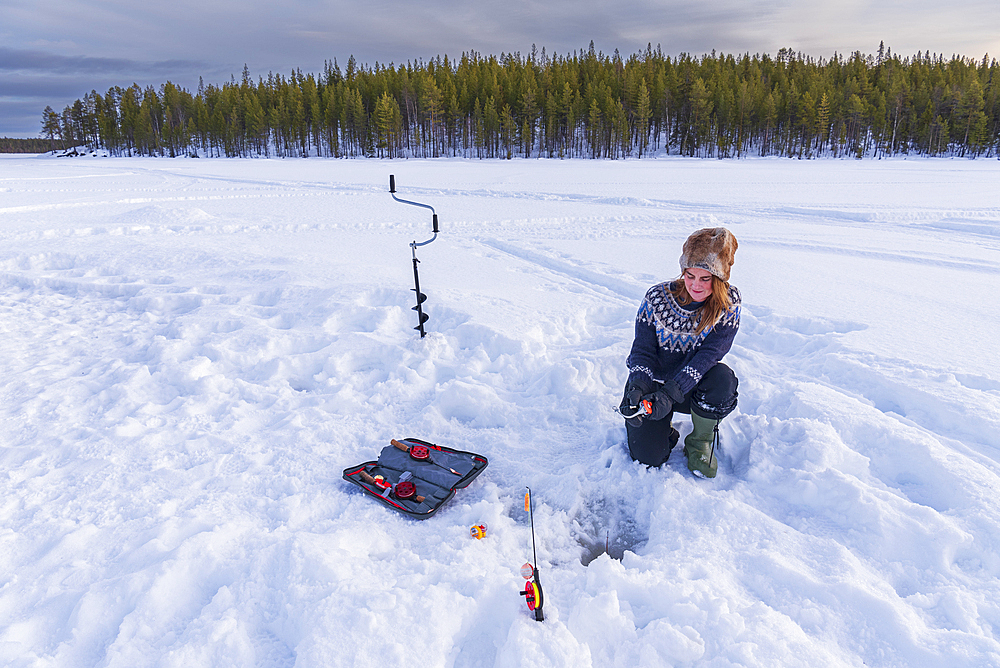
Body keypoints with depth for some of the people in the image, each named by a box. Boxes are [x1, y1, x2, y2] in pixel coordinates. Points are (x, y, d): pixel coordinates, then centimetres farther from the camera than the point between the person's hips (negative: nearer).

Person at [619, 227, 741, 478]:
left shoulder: (728, 303, -14)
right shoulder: (657, 297, -14)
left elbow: (708, 355, -24)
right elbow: (642, 351, -13)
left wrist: (670, 392, -37)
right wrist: (637, 389, -33)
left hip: (690, 388, 1)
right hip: (652, 382, 0)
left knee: (722, 378, -34)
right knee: (648, 457, -14)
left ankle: (700, 442, -6)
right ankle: (663, 429, 24)